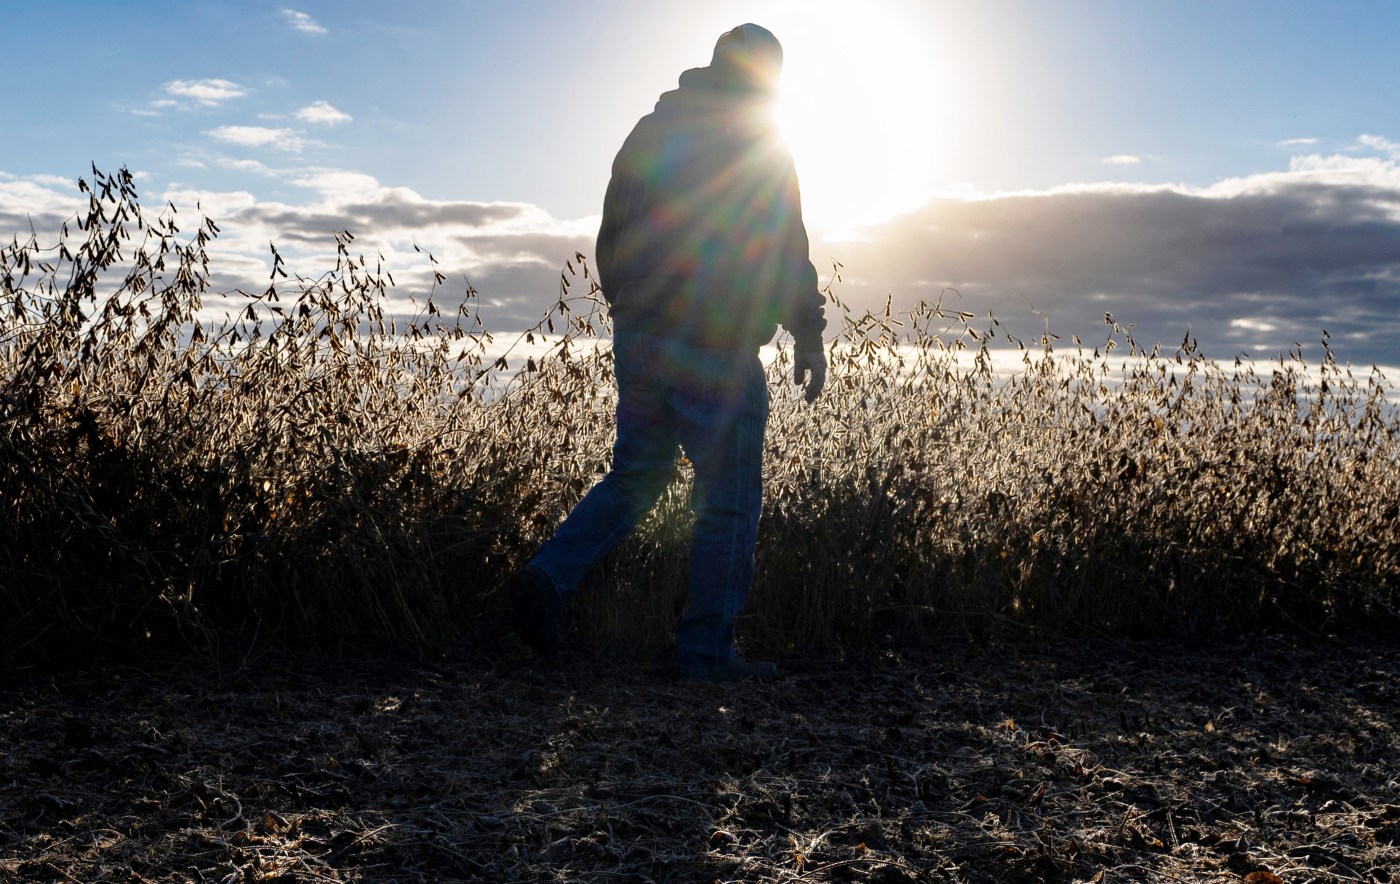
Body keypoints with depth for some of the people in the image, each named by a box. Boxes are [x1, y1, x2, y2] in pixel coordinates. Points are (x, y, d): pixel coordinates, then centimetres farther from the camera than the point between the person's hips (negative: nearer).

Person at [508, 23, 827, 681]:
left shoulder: (648, 132, 14)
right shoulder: (758, 144, -4)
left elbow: (609, 241, 17)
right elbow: (786, 254, -9)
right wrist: (809, 337, -1)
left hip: (637, 338, 6)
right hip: (716, 353, -6)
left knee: (635, 476, 17)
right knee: (728, 502, 3)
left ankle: (551, 573, -2)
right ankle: (707, 652, 7)